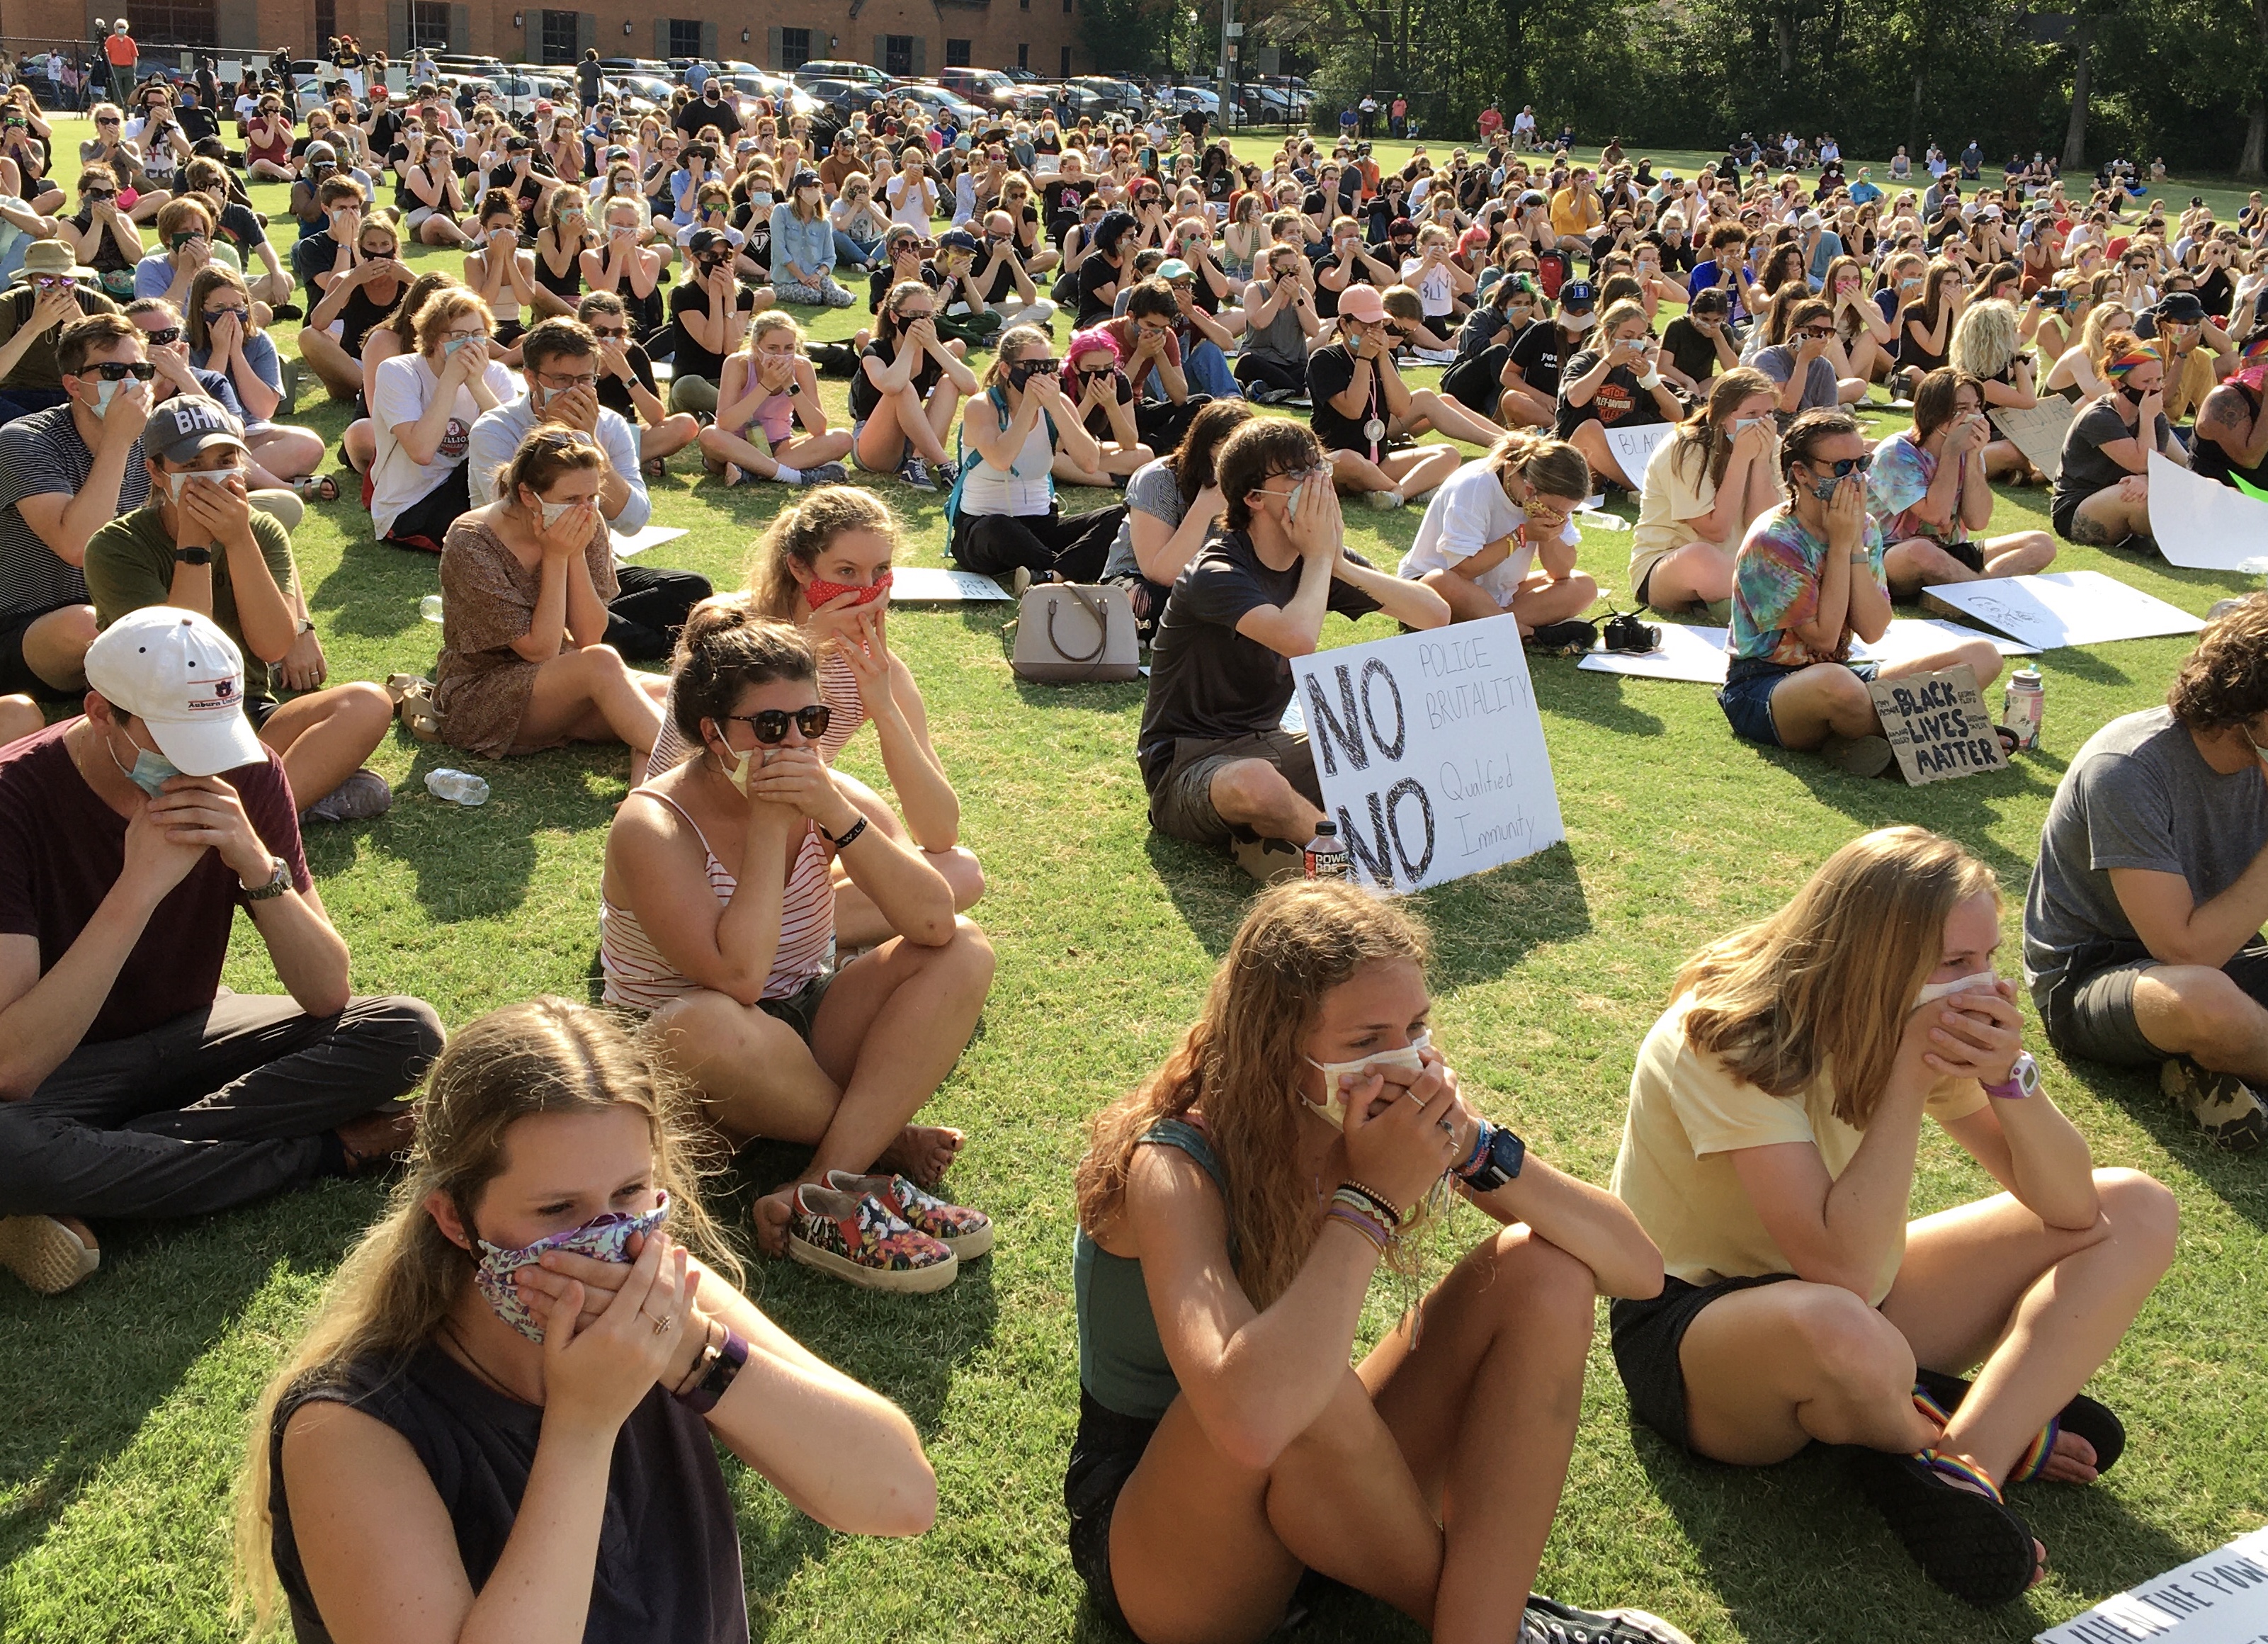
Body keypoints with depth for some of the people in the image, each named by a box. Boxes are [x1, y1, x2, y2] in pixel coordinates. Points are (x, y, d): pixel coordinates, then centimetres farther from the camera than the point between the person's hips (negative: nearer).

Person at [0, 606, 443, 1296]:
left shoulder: (246, 775, -11)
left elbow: (327, 994, -14)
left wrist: (258, 864, -30)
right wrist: (140, 886, -37)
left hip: (191, 1033, 4)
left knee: (407, 1033, -19)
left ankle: (87, 1191, -20)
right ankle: (321, 1151, -20)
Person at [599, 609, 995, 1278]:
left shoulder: (824, 796, -5)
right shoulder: (654, 828, -18)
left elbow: (935, 923, -17)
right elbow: (738, 978, -32)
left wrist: (837, 816, -28)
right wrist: (769, 824, -26)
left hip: (806, 1034, 5)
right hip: (690, 1072, -5)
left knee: (965, 951, -15)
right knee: (708, 1025, -40)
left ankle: (818, 1194, -28)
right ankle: (883, 1142, -11)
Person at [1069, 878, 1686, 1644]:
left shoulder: (1400, 1120, -12)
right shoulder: (1173, 1171, -29)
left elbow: (1639, 1268, -12)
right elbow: (1250, 1421, -48)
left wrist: (1477, 1151, -29)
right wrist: (1372, 1200, -38)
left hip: (1318, 1488, 6)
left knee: (1544, 1269, -11)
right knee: (1297, 1387, -38)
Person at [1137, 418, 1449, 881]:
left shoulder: (1324, 559, 4)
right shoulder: (1216, 573, -18)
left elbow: (1437, 614, -2)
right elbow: (1298, 639, -37)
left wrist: (1341, 565, -14)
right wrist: (1319, 557, -19)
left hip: (1268, 744, 8)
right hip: (1189, 764, -7)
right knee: (1256, 784, -42)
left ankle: (1271, 837, -16)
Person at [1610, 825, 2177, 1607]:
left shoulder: (1915, 1026, -5)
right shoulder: (1729, 1042, -25)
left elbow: (2071, 1209, -6)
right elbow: (1843, 1268, -34)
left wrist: (2009, 1076, -24)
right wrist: (1909, 1076, -33)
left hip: (1854, 1293, 8)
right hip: (1691, 1323, -7)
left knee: (2136, 1209, -2)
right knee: (1841, 1335, -44)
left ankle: (1968, 1458, -19)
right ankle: (1999, 1432, -8)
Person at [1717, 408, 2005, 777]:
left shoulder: (1864, 529, 5)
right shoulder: (1771, 542, -15)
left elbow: (1872, 631, -6)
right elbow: (1824, 638, -19)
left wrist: (1857, 543, -13)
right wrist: (1841, 544, -17)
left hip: (1838, 673, 7)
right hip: (1760, 688, -7)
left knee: (1981, 655, -4)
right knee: (1836, 682, -44)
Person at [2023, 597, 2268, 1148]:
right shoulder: (2128, 771, -25)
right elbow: (2186, 950, -26)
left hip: (2212, 961, 7)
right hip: (2086, 980, -7)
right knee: (2203, 999, -39)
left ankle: (2209, 1068, -11)